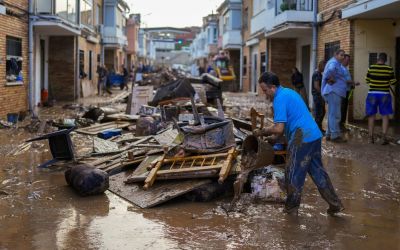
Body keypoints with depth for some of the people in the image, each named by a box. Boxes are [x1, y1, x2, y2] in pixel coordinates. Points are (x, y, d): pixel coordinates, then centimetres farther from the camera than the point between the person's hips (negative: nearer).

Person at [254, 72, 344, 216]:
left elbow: (278, 129, -19)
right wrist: (268, 132, 21)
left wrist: (262, 132, -3)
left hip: (302, 139, -10)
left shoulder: (279, 99, -13)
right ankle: (335, 204, 19)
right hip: (314, 135, 10)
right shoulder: (289, 92, 19)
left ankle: (291, 208, 15)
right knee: (317, 171, 16)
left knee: (293, 174, 4)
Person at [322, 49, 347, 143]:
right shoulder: (333, 63, -12)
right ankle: (335, 135, -9)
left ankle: (329, 134, 21)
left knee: (332, 114, 15)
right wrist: (331, 79, -20)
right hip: (334, 92, -11)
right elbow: (330, 70, -35)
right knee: (335, 114, -10)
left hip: (335, 92, 11)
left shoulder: (337, 64, 22)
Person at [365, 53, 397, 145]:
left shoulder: (371, 68, -5)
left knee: (371, 116, 10)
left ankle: (370, 137, 11)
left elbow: (367, 81, 3)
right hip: (384, 94, -1)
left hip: (372, 94, 1)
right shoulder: (389, 69, -7)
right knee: (385, 116, 7)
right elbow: (393, 82, -2)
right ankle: (384, 138, 1)